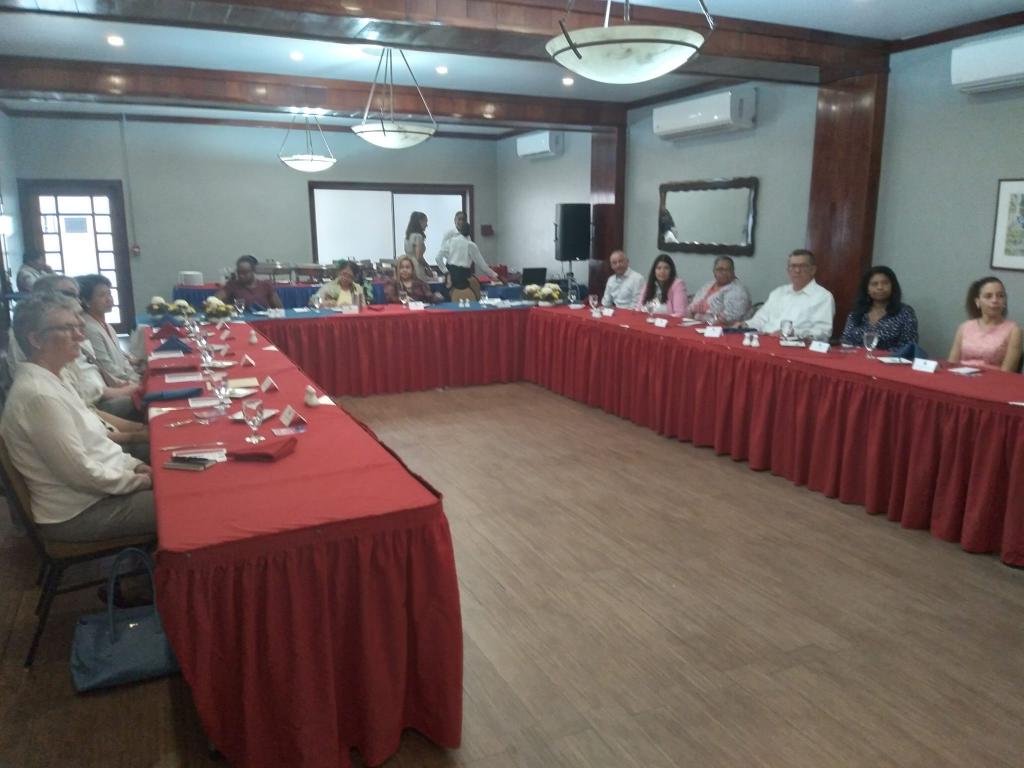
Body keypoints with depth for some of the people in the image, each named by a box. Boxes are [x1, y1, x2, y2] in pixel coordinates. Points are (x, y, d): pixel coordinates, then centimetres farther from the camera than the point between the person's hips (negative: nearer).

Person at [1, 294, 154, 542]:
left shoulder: (48, 382, 7)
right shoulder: (39, 395, -24)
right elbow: (81, 474, -24)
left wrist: (135, 465, 3)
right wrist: (139, 480, -13)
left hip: (96, 488, 9)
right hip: (76, 513, -9)